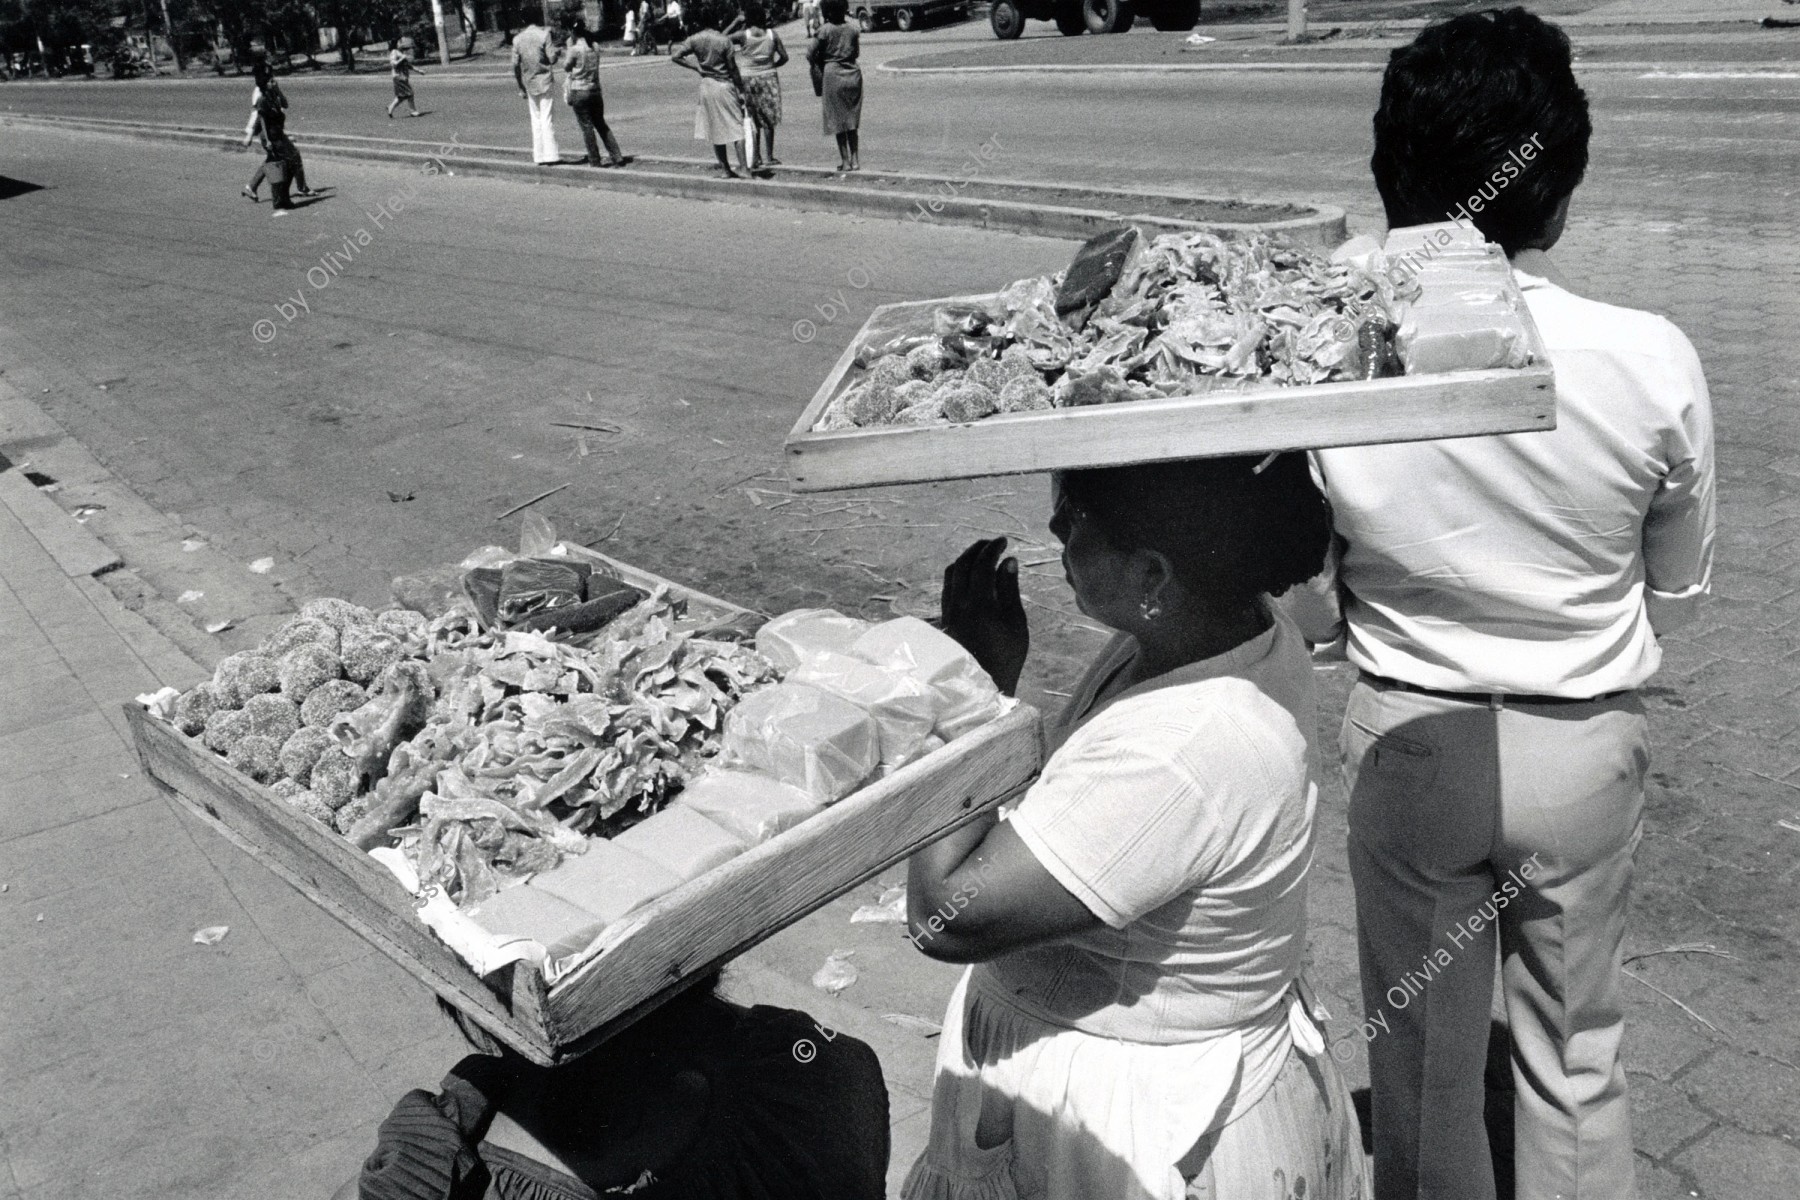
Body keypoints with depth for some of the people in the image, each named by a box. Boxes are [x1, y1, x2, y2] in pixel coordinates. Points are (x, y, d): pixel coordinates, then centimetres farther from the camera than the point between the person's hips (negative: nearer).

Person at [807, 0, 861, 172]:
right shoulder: (852, 29, 3)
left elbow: (810, 55, -7)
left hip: (833, 74, -4)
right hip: (853, 74, 4)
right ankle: (855, 160, 11)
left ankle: (845, 161, 3)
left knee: (838, 121, 3)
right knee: (851, 120, 12)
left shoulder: (825, 30, -9)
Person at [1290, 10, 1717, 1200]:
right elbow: (1676, 594, -2)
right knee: (1575, 1054, 22)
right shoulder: (1653, 362, -17)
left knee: (1423, 1052, 19)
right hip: (1584, 747, 1)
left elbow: (1311, 607, -8)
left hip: (1409, 741, 0)